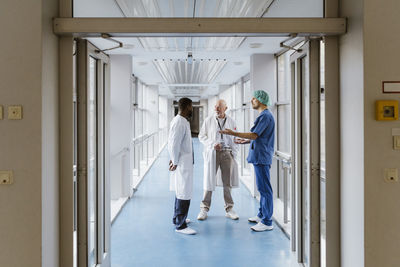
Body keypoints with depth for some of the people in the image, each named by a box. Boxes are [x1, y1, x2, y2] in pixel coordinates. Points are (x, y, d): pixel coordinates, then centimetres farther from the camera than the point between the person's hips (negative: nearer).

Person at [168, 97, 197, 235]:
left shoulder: (182, 121, 13)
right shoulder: (179, 122, -19)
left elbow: (172, 143, 18)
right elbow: (174, 144, -22)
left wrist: (174, 160, 16)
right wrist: (175, 162, -14)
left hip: (184, 162, 11)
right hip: (182, 163, -11)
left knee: (181, 192, 20)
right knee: (184, 194, -6)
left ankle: (178, 218, 33)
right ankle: (180, 225, 1)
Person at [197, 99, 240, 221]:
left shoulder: (231, 121, 8)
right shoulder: (209, 120, 3)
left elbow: (236, 138, 12)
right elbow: (201, 136, 5)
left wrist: (234, 154, 2)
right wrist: (212, 144, -10)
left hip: (227, 153, 2)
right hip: (212, 153, -2)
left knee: (227, 182, 5)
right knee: (209, 180, -2)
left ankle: (229, 209, 14)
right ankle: (204, 209, 8)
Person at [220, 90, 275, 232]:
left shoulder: (265, 116, -16)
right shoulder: (264, 115, 17)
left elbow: (254, 135, -20)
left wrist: (233, 133, -16)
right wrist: (247, 141, 23)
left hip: (262, 157, -11)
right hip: (260, 156, 11)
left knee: (264, 189, -7)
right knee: (262, 188, 17)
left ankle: (267, 222, -3)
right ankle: (262, 215, 27)